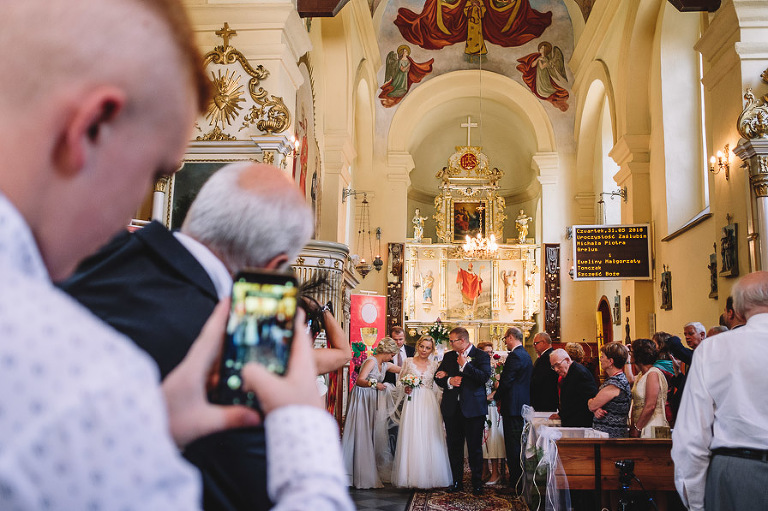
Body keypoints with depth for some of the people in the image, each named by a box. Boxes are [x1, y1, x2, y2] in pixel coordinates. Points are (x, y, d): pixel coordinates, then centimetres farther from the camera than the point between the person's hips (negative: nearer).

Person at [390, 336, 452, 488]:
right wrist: (405, 389, -9)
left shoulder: (434, 365, 11)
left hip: (429, 404, 1)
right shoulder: (409, 362, 7)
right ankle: (412, 477, 2)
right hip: (412, 402, -1)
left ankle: (429, 477, 6)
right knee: (412, 438, -5)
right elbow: (400, 382, 9)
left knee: (429, 439, -3)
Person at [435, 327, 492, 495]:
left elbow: (484, 377, -17)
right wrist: (449, 381, -7)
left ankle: (477, 484, 13)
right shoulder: (449, 356, 12)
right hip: (452, 408, 5)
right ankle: (457, 482, 21)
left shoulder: (481, 356, -3)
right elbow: (438, 377, 13)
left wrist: (465, 365, -16)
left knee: (475, 447, 1)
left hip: (473, 408, -5)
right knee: (454, 447, 10)